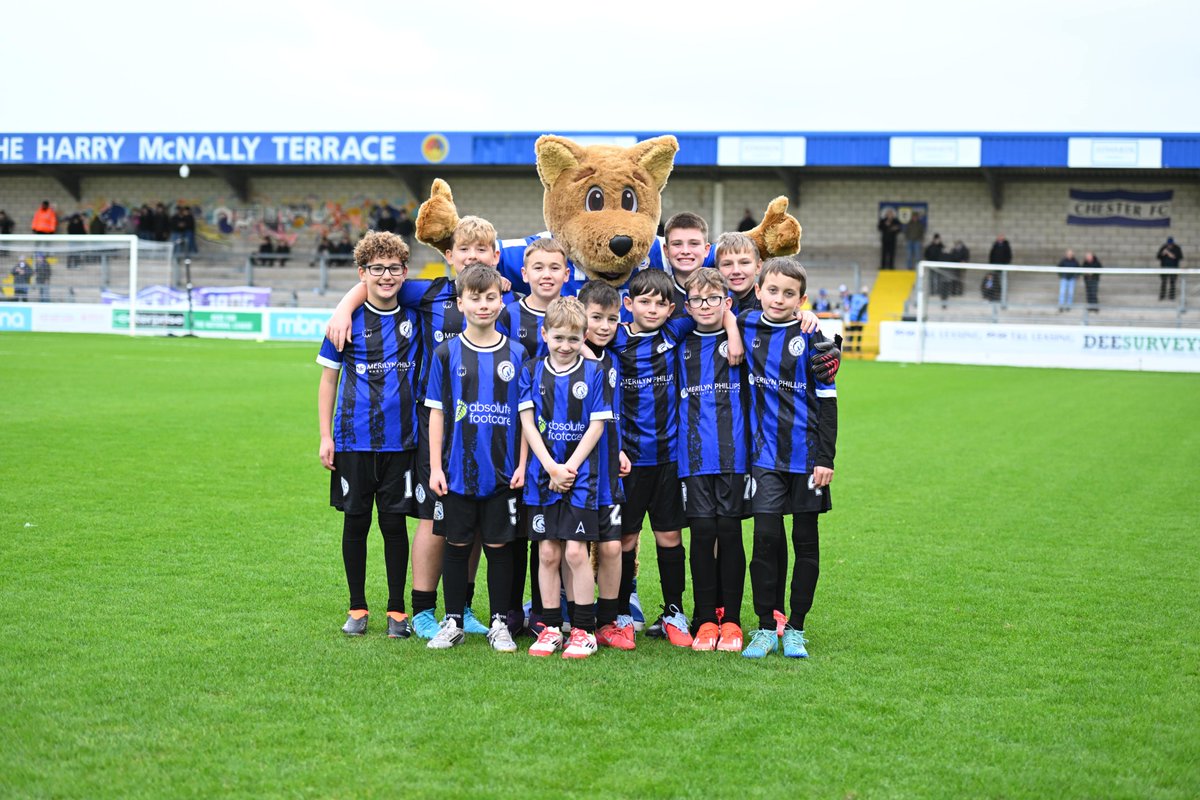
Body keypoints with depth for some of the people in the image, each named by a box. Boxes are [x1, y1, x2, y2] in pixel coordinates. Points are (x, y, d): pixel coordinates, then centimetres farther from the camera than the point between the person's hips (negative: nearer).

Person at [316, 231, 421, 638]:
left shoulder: (414, 318, 3)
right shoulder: (349, 320, -2)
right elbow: (329, 378, 3)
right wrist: (325, 436, -1)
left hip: (400, 440, 1)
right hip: (354, 439, -1)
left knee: (395, 522, 4)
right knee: (355, 522, 7)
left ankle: (397, 610, 15)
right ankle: (357, 608, 20)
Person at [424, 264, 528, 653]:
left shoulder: (516, 355, 2)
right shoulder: (446, 354, 0)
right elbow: (437, 413, 2)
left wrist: (522, 465, -2)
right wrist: (435, 467, -3)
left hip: (503, 472, 0)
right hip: (457, 471, 0)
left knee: (499, 546, 6)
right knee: (456, 544, 7)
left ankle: (500, 624, 16)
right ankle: (453, 622, 18)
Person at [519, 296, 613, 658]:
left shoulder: (594, 373, 1)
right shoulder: (532, 371, 6)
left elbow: (597, 426, -2)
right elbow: (528, 422, 1)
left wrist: (569, 467, -10)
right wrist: (551, 467, -9)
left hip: (581, 475, -2)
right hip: (542, 475, 2)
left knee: (575, 551, -7)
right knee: (547, 553, 4)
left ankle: (584, 629, 2)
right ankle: (550, 628, 14)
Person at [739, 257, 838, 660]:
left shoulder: (811, 338, -6)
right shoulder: (745, 326, 1)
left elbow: (827, 399, -3)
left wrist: (826, 457, -6)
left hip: (806, 453, -1)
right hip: (765, 452, 1)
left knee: (805, 540, 6)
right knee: (766, 538, -3)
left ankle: (795, 629, 15)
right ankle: (767, 627, 7)